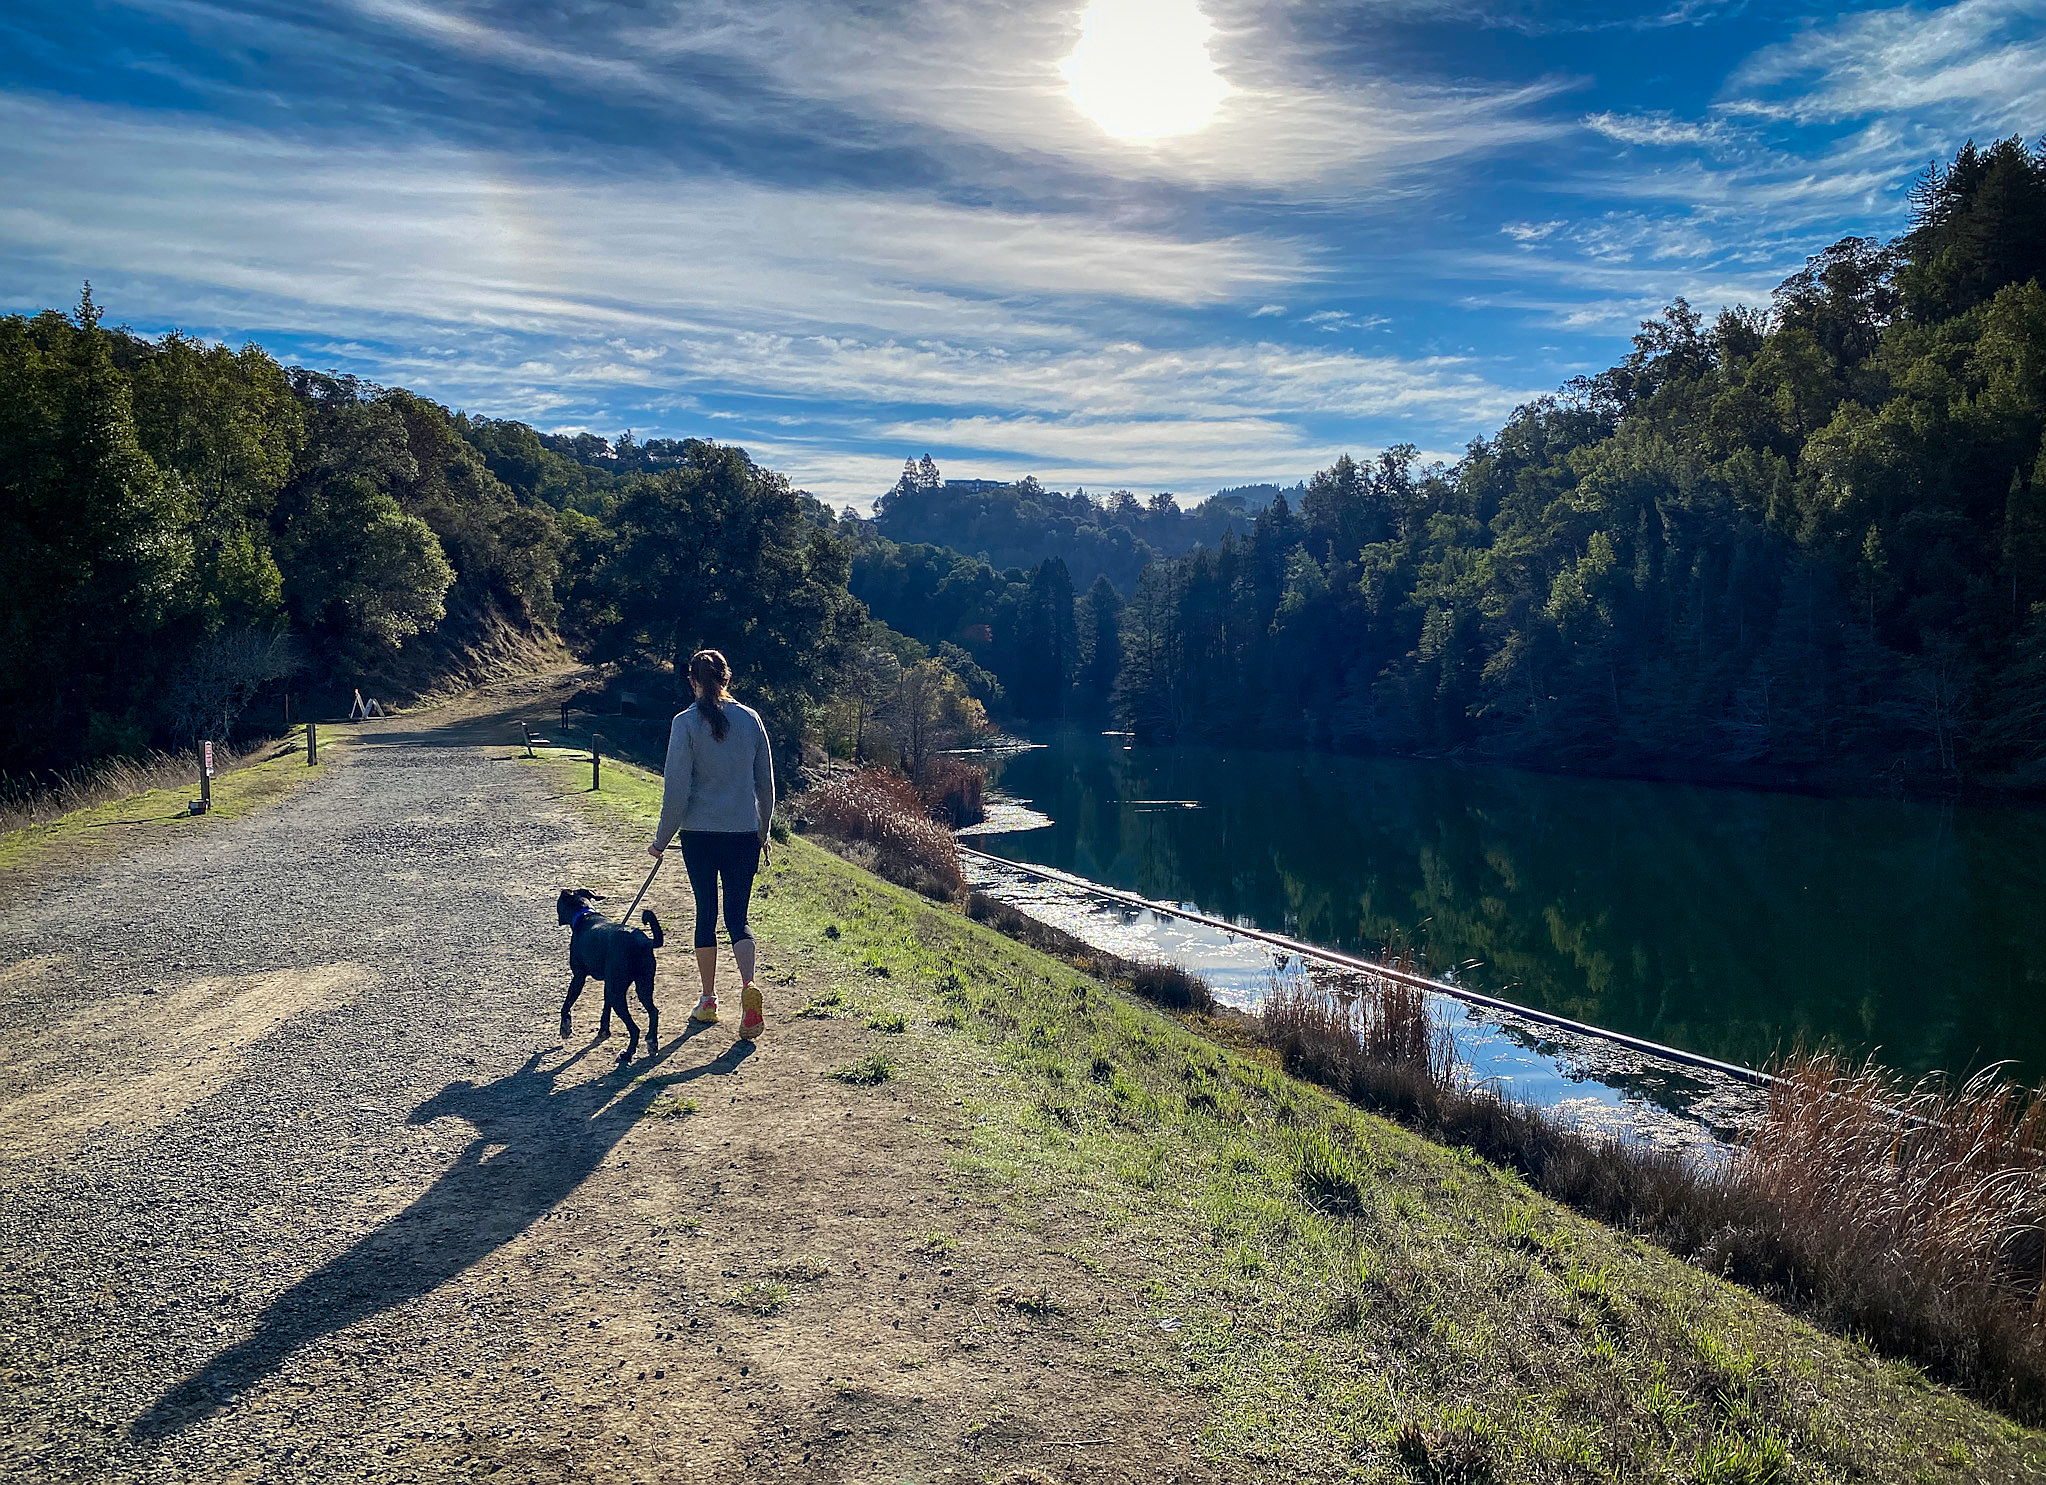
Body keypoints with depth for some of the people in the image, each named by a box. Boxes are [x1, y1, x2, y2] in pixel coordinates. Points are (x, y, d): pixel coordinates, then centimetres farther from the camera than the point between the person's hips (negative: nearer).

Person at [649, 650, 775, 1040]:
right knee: (737, 916, 6)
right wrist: (763, 832, 19)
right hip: (744, 835, 2)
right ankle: (747, 986, -19)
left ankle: (709, 1000, 22)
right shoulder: (750, 719, 1)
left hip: (700, 835, -2)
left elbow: (676, 788, -9)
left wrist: (662, 838, 2)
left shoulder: (686, 723, -8)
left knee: (706, 913, 13)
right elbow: (765, 783, 7)